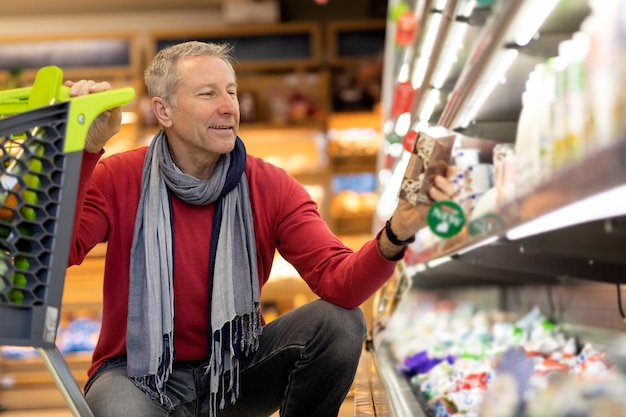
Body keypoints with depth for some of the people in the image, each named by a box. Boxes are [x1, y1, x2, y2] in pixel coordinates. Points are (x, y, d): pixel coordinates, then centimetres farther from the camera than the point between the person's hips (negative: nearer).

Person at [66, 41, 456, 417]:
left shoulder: (272, 188, -8)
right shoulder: (117, 179, -11)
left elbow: (339, 281, -20)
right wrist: (83, 150, -37)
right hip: (139, 373, -2)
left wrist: (396, 232, -41)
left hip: (235, 368, 3)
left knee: (339, 323, -19)